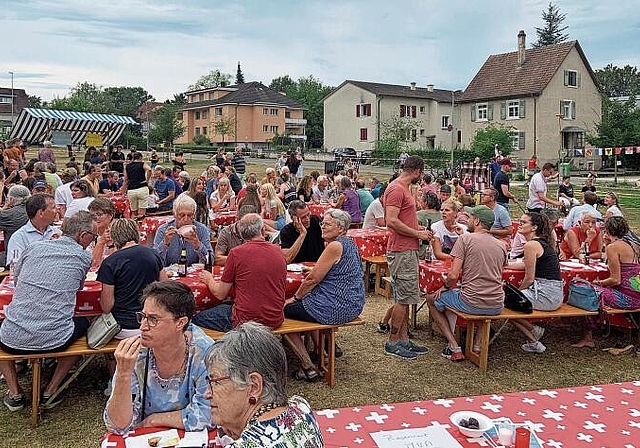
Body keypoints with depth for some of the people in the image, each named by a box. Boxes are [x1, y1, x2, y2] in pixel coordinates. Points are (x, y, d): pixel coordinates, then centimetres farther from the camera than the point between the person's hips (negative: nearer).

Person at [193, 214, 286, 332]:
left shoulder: (236, 253, -11)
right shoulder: (278, 251, 2)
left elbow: (220, 294, -2)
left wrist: (209, 280, 19)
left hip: (246, 321, -5)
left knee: (197, 318, 13)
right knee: (226, 306, 30)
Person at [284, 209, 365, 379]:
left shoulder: (335, 246, -19)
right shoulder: (349, 243, 11)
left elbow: (313, 279, -14)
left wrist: (296, 297, -2)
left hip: (337, 307, -10)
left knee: (285, 310, 3)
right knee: (304, 303, 31)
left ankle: (307, 368, 6)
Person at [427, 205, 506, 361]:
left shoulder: (465, 238, -6)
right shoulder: (502, 246, 11)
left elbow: (453, 275, -13)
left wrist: (445, 287, 8)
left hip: (472, 303, -6)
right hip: (497, 307, 6)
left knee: (432, 299, 18)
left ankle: (454, 347, 8)